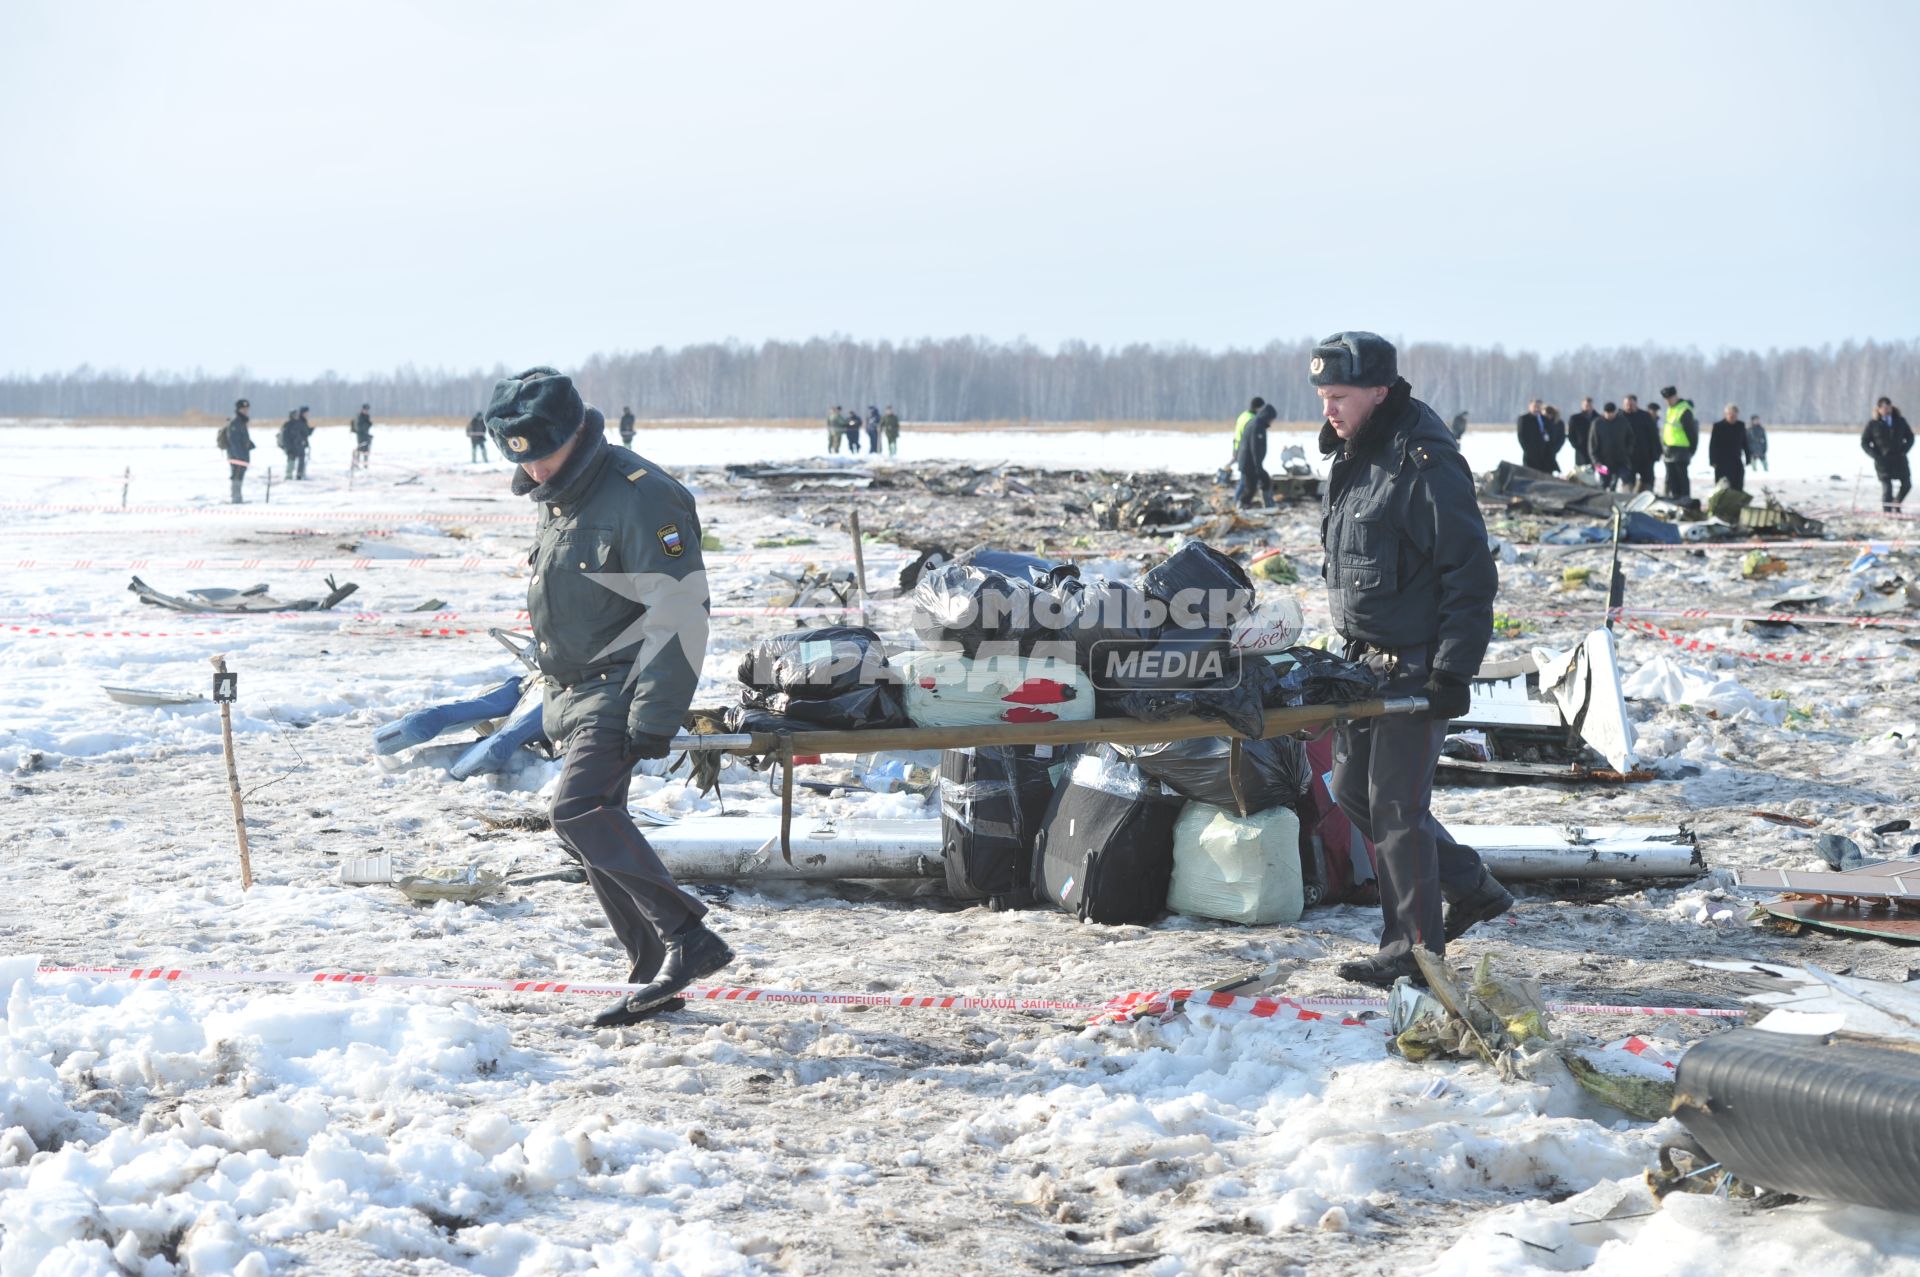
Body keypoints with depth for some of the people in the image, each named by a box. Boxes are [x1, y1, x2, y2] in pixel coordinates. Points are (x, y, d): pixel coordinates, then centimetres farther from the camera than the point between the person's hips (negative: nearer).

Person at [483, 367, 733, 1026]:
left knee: (580, 811, -23)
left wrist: (655, 716, -24)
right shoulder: (553, 499, 12)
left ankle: (689, 939, -20)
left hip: (620, 690, -9)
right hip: (573, 693, 9)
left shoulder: (641, 496, -18)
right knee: (593, 829, 8)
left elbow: (680, 612, -21)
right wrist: (554, 699, 22)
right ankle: (655, 972, 15)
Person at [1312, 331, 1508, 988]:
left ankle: (1414, 951, 5)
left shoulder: (1426, 465, -18)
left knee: (1396, 801, -6)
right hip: (1370, 662, 10)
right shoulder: (1352, 458, 11)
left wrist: (1452, 672, -20)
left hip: (1419, 666, -10)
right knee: (1354, 788, 14)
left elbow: (1472, 577, -19)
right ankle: (1469, 888, 26)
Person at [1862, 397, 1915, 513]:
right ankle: (1887, 511, 1)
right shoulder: (1873, 423, -2)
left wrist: (1904, 450, -1)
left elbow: (1910, 437, 16)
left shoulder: (1900, 421, 6)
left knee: (1906, 484, 6)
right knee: (1887, 487, -9)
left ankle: (1896, 504, 30)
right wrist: (1876, 455, -9)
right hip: (1883, 460, -4)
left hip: (1899, 459, 4)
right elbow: (1864, 443, 3)